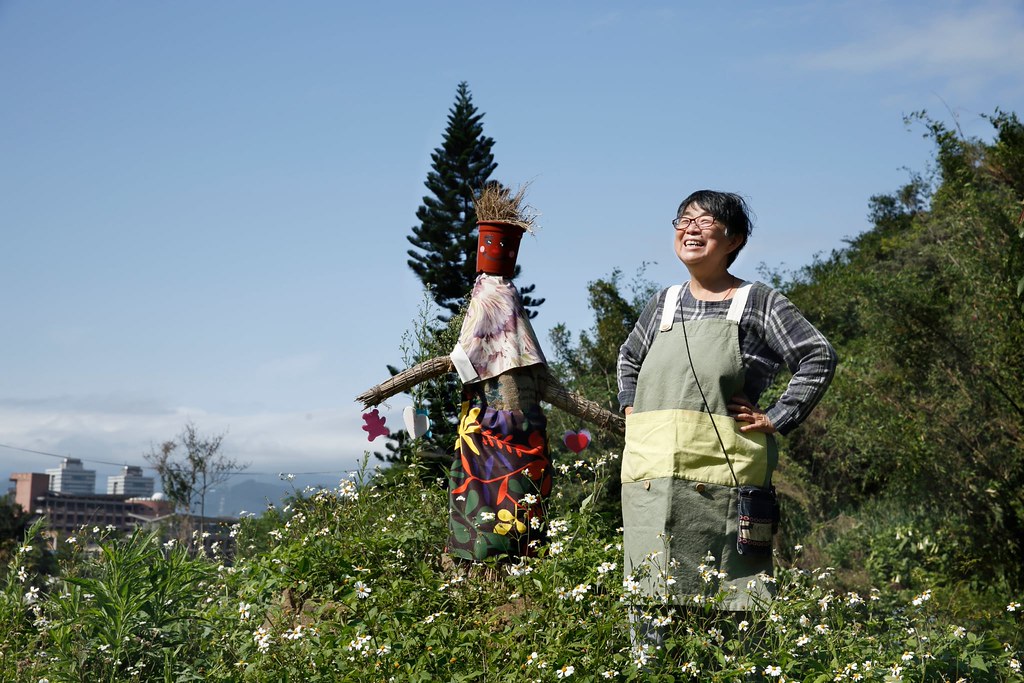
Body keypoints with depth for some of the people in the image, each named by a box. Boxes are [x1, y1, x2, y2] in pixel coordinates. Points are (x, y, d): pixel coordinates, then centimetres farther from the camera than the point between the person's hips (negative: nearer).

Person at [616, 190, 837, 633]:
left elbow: (819, 358, -1)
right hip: (651, 479, 4)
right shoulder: (663, 305, 17)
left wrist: (777, 418, -6)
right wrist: (630, 407, 19)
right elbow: (628, 358, 35)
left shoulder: (759, 304, 3)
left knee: (730, 604, -5)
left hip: (724, 477, -4)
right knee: (653, 599, 3)